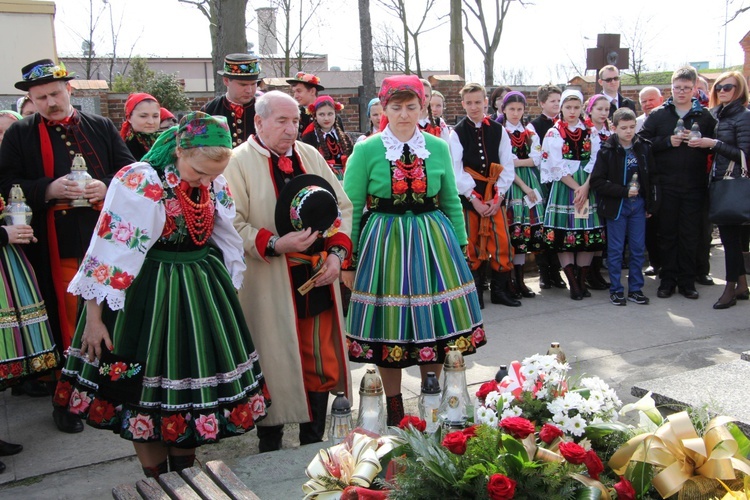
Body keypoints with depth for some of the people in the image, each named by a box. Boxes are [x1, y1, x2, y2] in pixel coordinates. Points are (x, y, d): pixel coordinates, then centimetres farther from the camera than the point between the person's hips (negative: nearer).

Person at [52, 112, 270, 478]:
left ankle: (185, 474, 32)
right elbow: (110, 249, -17)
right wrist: (94, 318, -14)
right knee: (149, 386, 6)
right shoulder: (139, 182, -19)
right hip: (147, 297, -5)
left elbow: (227, 242, 11)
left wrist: (229, 296, 15)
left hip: (202, 293, 6)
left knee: (195, 383, 13)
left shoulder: (216, 185, -2)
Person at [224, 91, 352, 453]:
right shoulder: (239, 162, -4)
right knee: (275, 365, 2)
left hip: (319, 278, 5)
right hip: (269, 287, -5)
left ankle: (314, 443, 26)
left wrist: (337, 252, -1)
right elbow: (233, 224, -11)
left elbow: (342, 205, 13)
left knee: (320, 363, 10)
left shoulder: (310, 155, 12)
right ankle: (270, 448, 18)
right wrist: (275, 245, -23)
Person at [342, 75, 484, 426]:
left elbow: (451, 202, 11)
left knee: (433, 325, 9)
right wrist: (348, 261, -4)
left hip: (433, 241, 2)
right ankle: (394, 410, 24)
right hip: (384, 243, -2)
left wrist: (461, 246, 9)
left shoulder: (438, 148, 5)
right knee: (389, 328, 6)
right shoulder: (367, 151, -3)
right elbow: (351, 208, -2)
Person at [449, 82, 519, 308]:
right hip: (469, 197, -1)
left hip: (495, 197, 2)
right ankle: (475, 292, 15)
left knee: (501, 242, -1)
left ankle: (500, 290, 12)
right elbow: (457, 171, -6)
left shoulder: (498, 130, 6)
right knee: (473, 244, 3)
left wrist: (498, 196, -8)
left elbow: (508, 167, 3)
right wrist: (474, 199, -12)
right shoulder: (457, 133, 0)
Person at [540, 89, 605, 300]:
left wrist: (585, 187, -12)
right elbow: (557, 166, -4)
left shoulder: (590, 132, 9)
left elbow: (596, 162, 2)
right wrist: (576, 187, -12)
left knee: (589, 233, 1)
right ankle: (573, 283, 1)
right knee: (564, 234, -5)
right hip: (564, 187, -2)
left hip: (588, 186, 2)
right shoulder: (553, 133, 2)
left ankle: (582, 281, 12)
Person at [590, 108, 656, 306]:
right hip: (616, 206, -3)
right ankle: (616, 289, 13)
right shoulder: (607, 151, -9)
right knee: (616, 249, 3)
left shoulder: (644, 148, 2)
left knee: (638, 248, 7)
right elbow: (597, 181, -13)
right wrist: (624, 191, -17)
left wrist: (651, 205, 5)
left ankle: (635, 288, 18)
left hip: (638, 204, 3)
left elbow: (651, 178, 6)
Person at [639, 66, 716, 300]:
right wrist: (668, 141, -13)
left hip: (694, 185, 0)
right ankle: (667, 279, 15)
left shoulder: (705, 116, 7)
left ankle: (687, 280, 15)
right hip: (666, 184, 0)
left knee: (690, 234, 5)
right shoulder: (658, 115, 6)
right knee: (667, 233, 6)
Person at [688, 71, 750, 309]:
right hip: (719, 181, 8)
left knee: (730, 234, -5)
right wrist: (701, 142, -3)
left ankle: (731, 288, 3)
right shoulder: (716, 114, 12)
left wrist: (714, 144, -19)